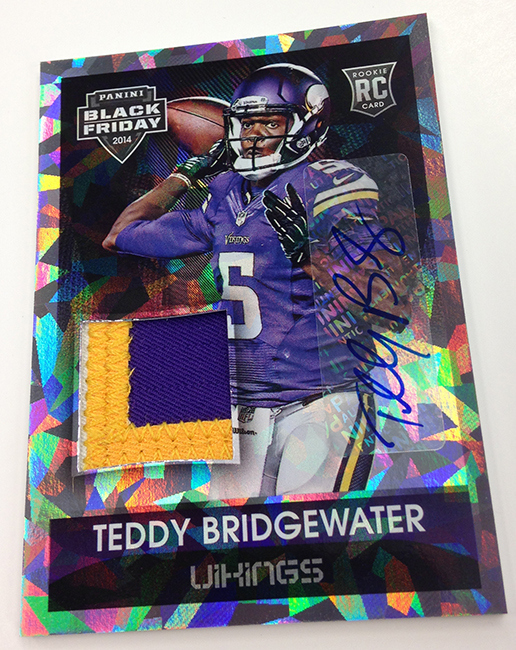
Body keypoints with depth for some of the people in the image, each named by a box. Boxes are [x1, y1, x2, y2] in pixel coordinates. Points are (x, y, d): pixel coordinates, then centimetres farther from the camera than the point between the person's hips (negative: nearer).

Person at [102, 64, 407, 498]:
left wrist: (308, 254, -22)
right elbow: (120, 236, 20)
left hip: (323, 400, -4)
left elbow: (374, 305, -10)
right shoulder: (225, 203, 11)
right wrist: (188, 174, 18)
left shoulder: (331, 190, -4)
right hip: (245, 410, 5)